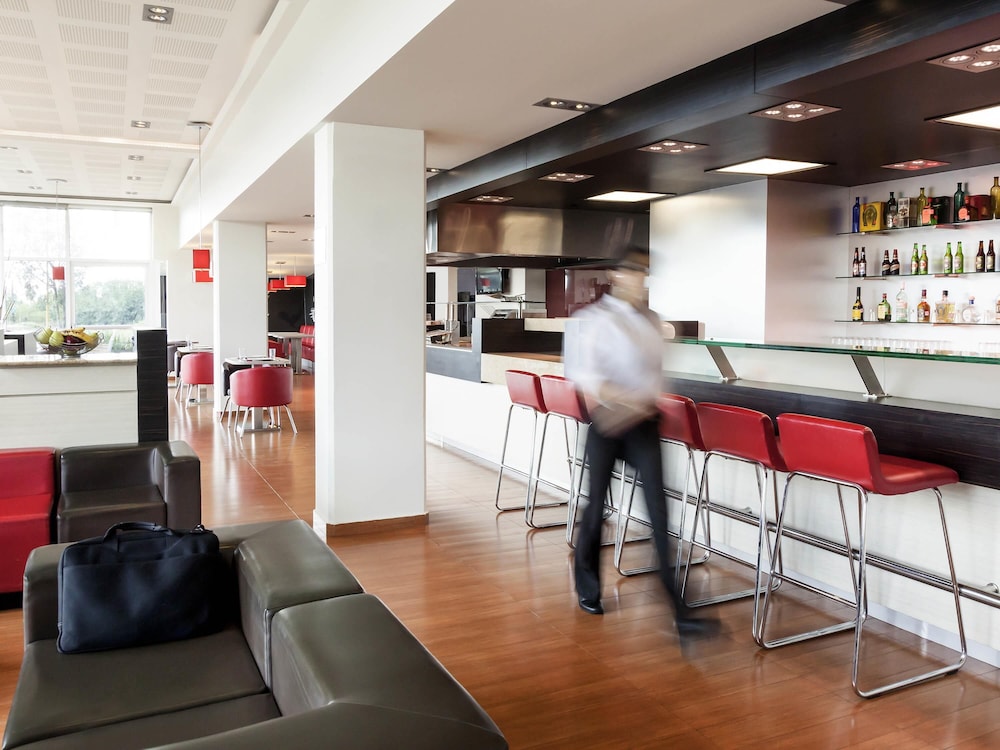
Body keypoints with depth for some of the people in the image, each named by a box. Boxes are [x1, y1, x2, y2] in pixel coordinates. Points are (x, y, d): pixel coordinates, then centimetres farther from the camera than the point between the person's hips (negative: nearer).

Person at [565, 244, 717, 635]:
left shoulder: (653, 321, 10)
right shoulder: (594, 317, -4)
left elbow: (659, 373, 2)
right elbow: (580, 370, -14)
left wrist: (638, 405, -16)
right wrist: (622, 397, -25)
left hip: (644, 422, 4)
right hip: (606, 420, -4)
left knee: (660, 507, -3)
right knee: (597, 503, 7)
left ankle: (680, 608, 0)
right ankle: (588, 587, 31)